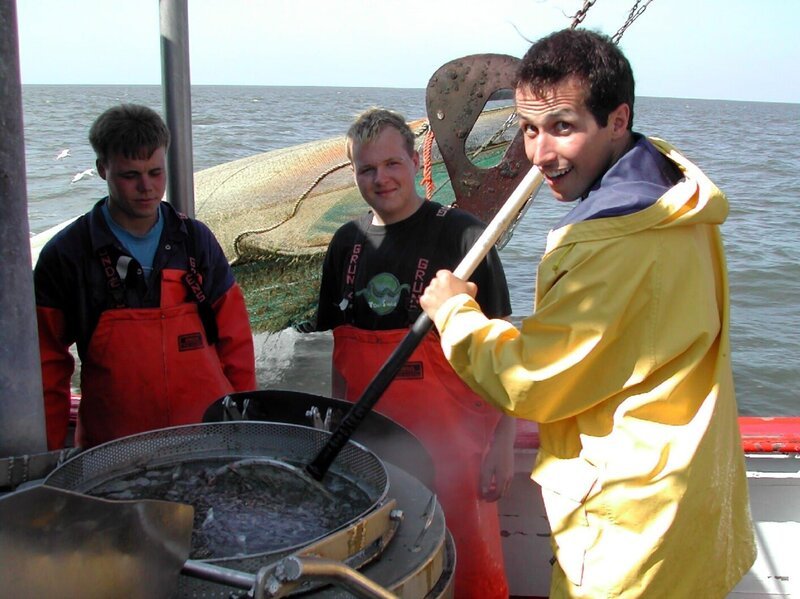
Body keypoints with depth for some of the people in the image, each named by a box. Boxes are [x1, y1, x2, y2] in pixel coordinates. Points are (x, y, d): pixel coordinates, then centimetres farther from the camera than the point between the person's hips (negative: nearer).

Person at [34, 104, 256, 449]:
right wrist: (53, 449, 2)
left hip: (211, 432, 2)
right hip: (112, 446, -1)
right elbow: (48, 363, 2)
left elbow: (234, 339, 7)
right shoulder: (66, 255, -3)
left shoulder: (196, 240, 3)